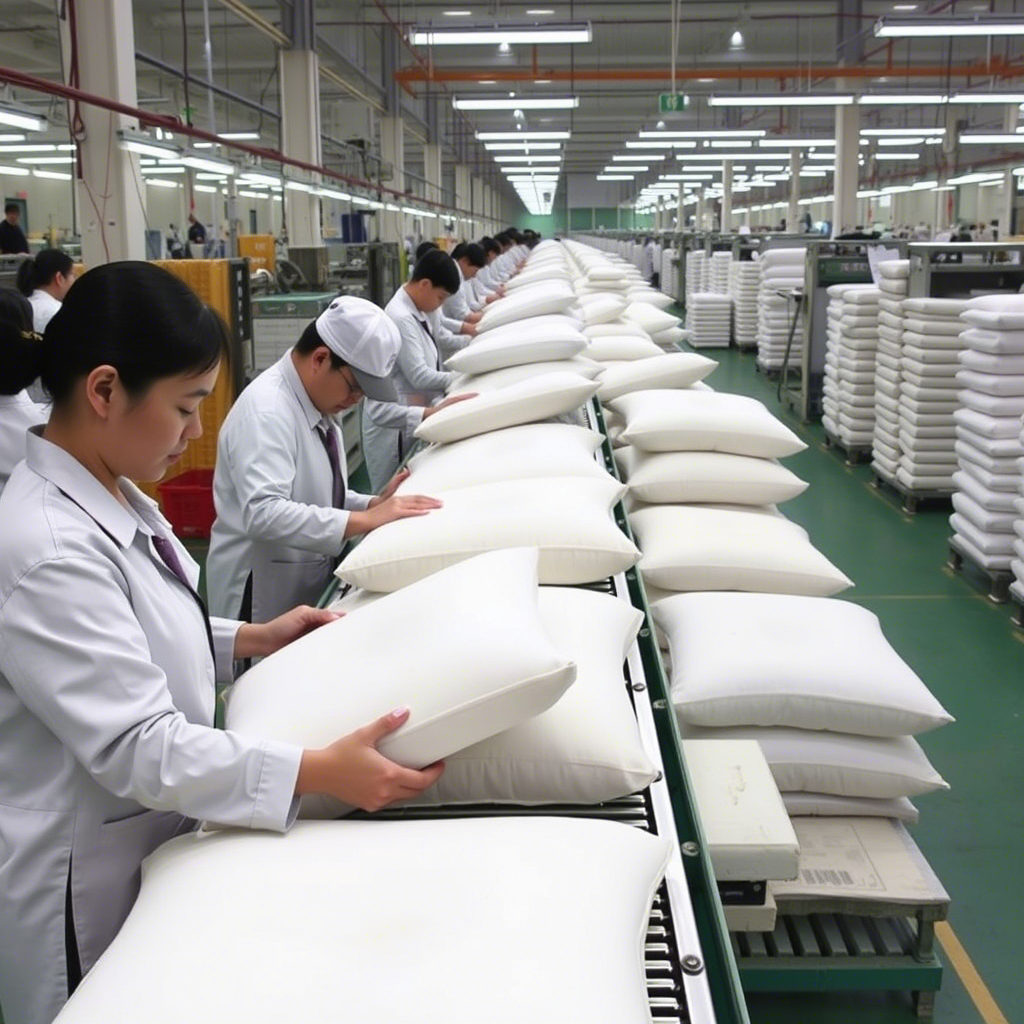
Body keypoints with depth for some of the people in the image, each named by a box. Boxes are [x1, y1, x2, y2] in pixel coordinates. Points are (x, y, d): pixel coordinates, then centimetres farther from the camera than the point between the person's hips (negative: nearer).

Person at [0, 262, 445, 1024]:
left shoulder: (111, 496, 0)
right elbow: (138, 747, -31)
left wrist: (249, 640, 3)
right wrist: (318, 772, -35)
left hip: (151, 847, 9)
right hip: (86, 882, -8)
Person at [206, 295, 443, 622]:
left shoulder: (317, 406, 6)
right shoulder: (266, 408, -21)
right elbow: (264, 513, -32)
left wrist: (374, 504, -3)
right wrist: (365, 519, -31)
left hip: (308, 591, 9)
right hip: (262, 600, -8)